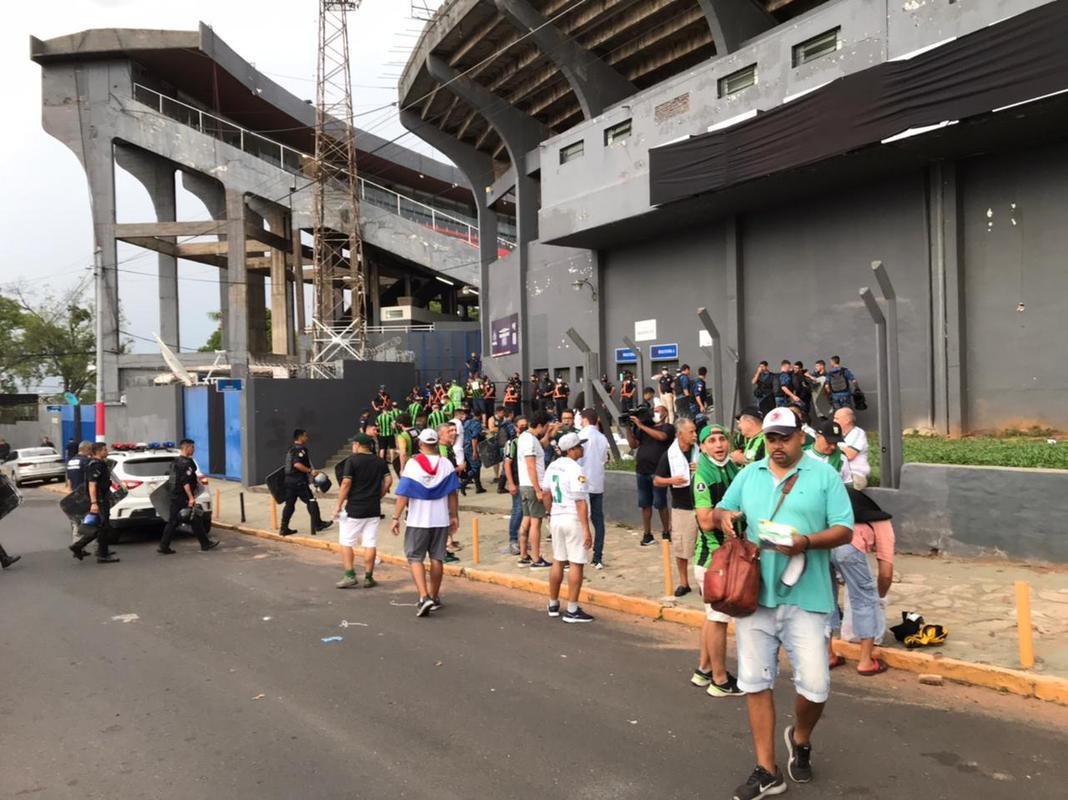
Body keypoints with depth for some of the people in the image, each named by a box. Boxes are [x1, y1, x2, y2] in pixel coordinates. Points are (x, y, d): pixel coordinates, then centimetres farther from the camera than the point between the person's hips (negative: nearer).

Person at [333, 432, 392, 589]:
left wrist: (338, 505, -9)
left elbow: (346, 483, -14)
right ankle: (368, 578, 10)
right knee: (370, 544, 7)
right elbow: (388, 480, 4)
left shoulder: (352, 460, -8)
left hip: (353, 509, -4)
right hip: (374, 509, 4)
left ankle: (350, 575, 1)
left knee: (346, 542, 7)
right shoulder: (380, 462, 8)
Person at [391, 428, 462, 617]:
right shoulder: (446, 464, 1)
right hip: (441, 519, 3)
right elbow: (452, 493, 3)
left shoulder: (413, 463, -9)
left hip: (417, 520, -3)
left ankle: (424, 597, -13)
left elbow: (403, 494, -11)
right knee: (437, 558, 13)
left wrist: (396, 518, -5)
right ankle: (434, 597, 23)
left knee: (415, 558, 3)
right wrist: (454, 516, 11)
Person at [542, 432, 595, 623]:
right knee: (576, 564, -2)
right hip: (574, 520, -8)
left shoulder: (552, 466, 8)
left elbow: (546, 493, 16)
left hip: (556, 518, 8)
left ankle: (553, 605, 25)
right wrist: (587, 529, -19)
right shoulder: (575, 470, -17)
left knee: (558, 561, 16)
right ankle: (572, 610, 0)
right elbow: (580, 502, -20)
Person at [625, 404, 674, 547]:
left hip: (657, 471, -5)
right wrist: (628, 428, 2)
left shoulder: (668, 428, 3)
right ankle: (647, 534, 10)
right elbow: (633, 444, 12)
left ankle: (666, 533, 8)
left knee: (660, 504, -2)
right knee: (645, 504, 6)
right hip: (641, 471, 5)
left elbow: (661, 436, -18)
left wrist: (641, 425, -15)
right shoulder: (645, 429, 18)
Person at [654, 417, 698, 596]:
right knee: (680, 547, 7)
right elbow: (656, 481, 1)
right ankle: (683, 583, 21)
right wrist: (671, 480, -18)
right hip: (681, 508, -1)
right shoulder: (669, 454, -3)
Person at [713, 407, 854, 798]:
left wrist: (807, 541, -22)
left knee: (815, 685, -1)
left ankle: (800, 739, 33)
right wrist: (723, 517, -6)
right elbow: (720, 511, 19)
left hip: (805, 598, -3)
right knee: (755, 682, 7)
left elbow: (844, 530, -5)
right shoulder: (748, 475, 11)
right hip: (755, 595, 3)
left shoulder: (824, 475, -1)